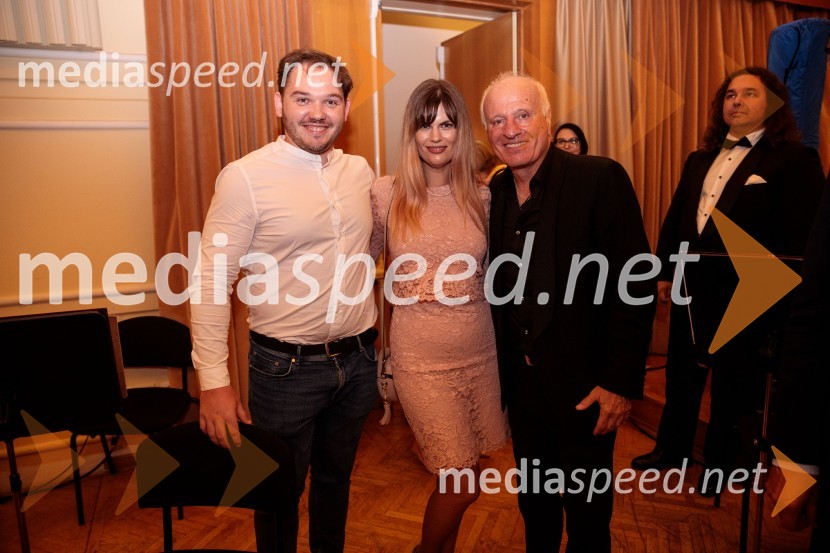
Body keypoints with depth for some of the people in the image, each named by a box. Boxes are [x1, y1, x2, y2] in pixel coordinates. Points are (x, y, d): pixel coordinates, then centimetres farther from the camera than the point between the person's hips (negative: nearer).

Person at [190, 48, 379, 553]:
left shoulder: (361, 171, 3)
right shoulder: (245, 177, -13)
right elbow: (212, 283, -13)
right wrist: (214, 381, -15)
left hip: (358, 361, 5)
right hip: (286, 368, -4)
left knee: (336, 479, 24)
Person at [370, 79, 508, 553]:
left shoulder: (482, 197, 2)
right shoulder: (386, 194, -5)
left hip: (480, 353, 3)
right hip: (422, 359, -3)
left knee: (456, 478, 16)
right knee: (464, 482, 1)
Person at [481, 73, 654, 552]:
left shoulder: (601, 179, -14)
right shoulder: (494, 192, 2)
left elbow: (637, 285, -16)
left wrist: (622, 382, -17)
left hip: (584, 385, -4)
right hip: (521, 381, 5)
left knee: (587, 512, 15)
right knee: (533, 501, 23)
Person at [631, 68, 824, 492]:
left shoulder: (794, 160, -8)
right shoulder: (699, 160, 12)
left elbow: (799, 238, -14)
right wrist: (665, 270, 7)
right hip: (690, 290, 6)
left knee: (731, 386, 12)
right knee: (680, 376, 18)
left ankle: (719, 464, 32)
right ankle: (671, 449, 38)